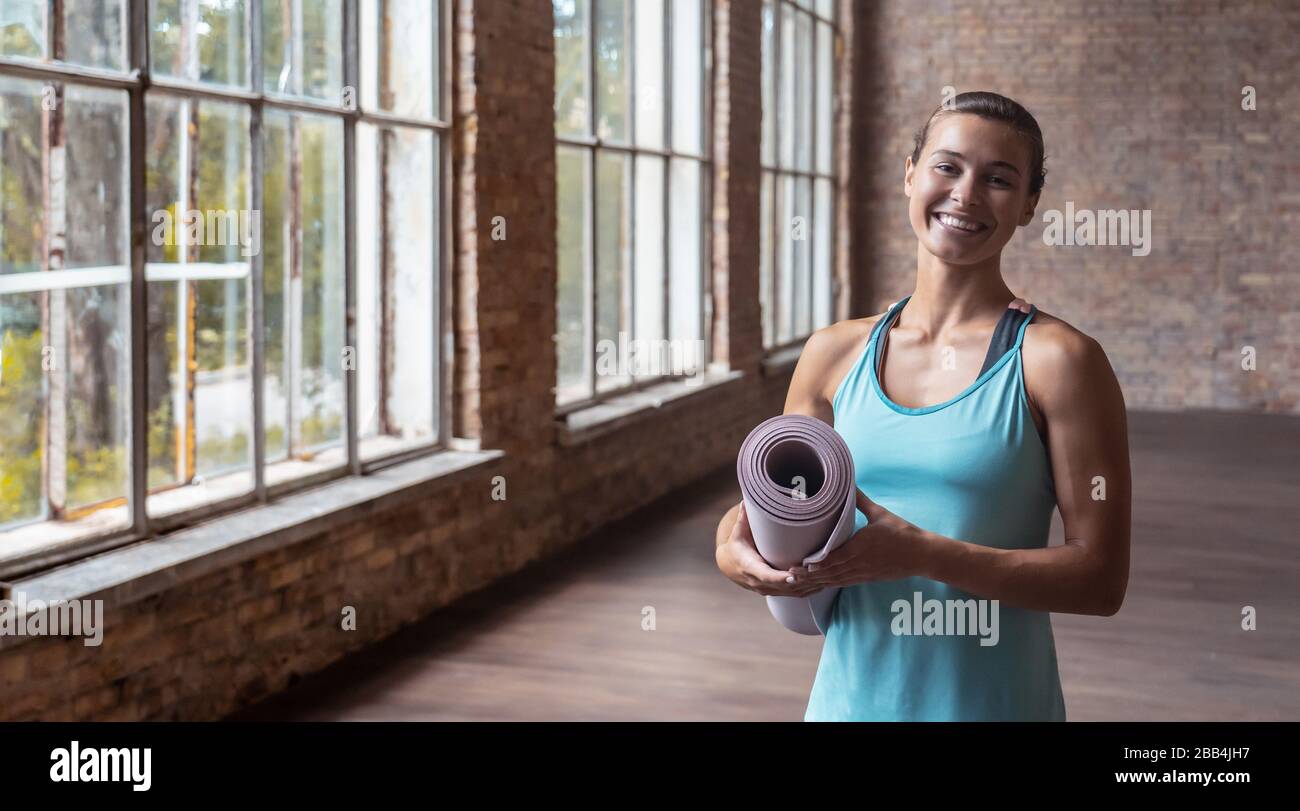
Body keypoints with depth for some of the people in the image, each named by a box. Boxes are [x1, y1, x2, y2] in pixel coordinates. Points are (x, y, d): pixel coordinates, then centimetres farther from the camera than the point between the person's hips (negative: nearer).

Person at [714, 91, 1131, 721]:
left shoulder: (1055, 360, -9)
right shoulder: (834, 354, 2)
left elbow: (1101, 580, -13)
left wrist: (922, 554, -22)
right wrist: (737, 552, -12)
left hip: (992, 699, -3)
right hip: (849, 695, 3)